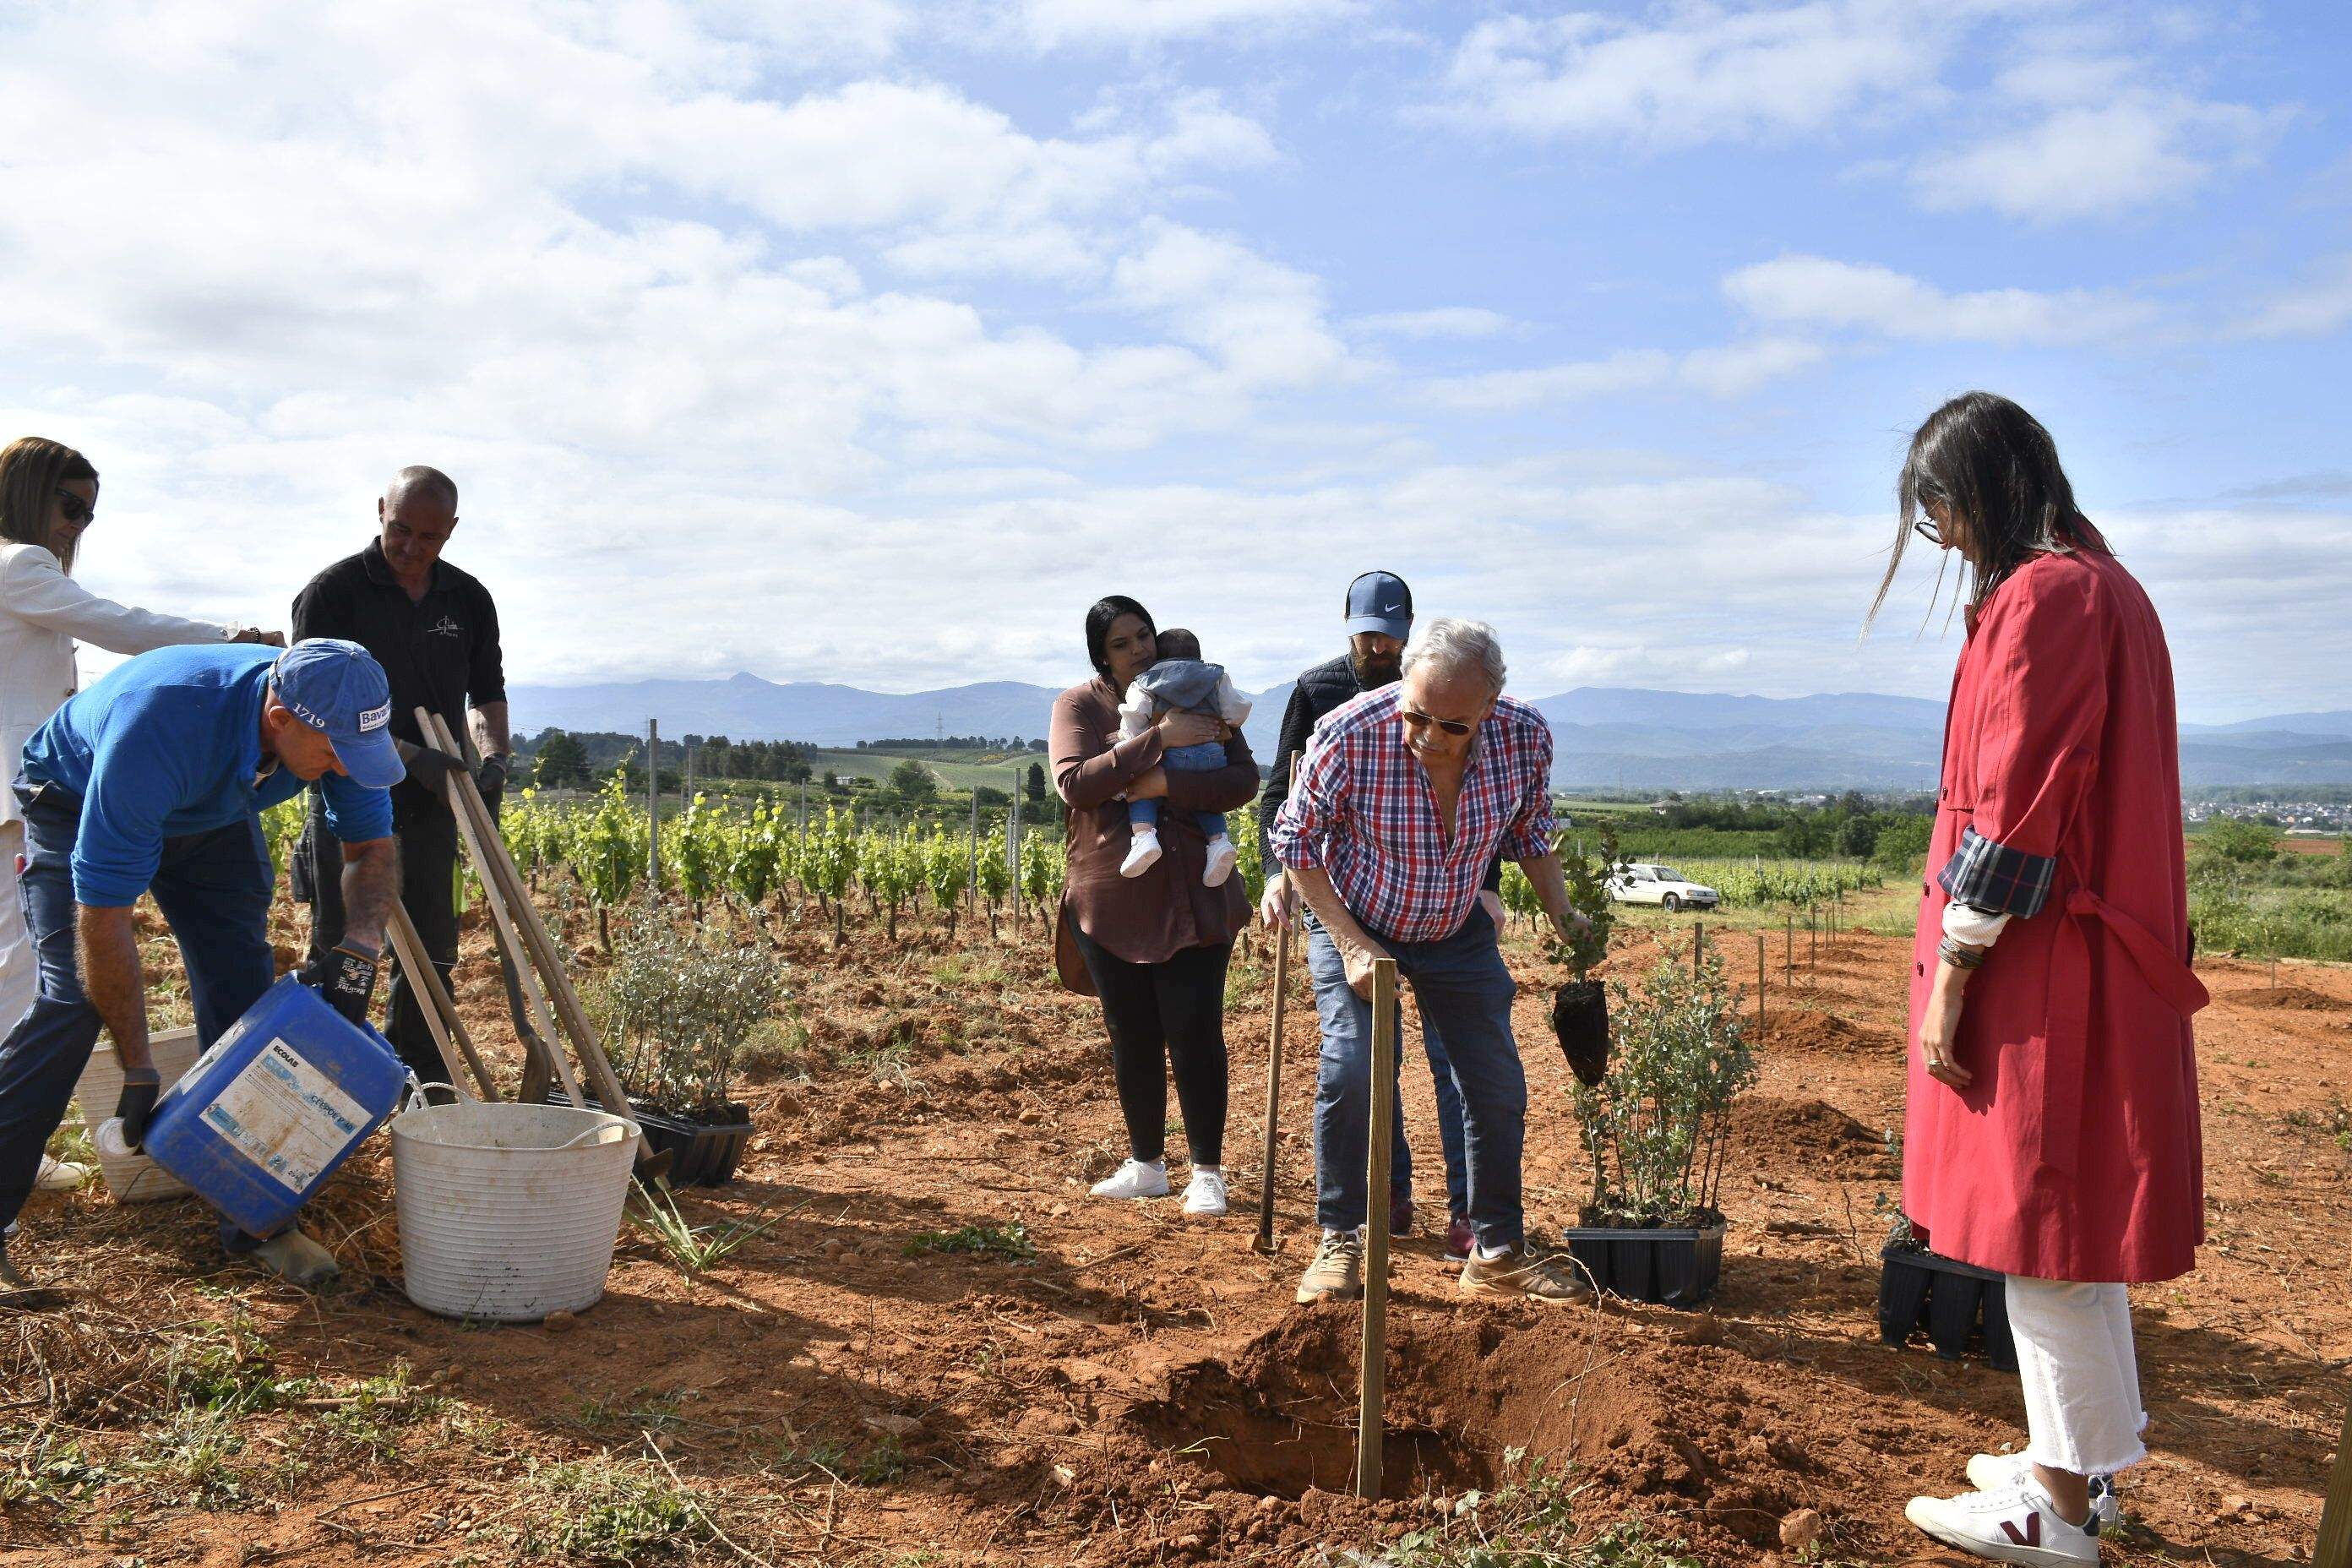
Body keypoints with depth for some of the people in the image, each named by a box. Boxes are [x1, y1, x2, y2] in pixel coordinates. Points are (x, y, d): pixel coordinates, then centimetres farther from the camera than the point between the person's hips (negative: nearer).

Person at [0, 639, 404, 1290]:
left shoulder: (336, 723, -28)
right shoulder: (157, 730, -44)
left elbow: (373, 847, -11)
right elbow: (103, 916, -38)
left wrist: (359, 949, -30)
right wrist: (139, 1073, -34)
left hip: (214, 815, 4)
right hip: (78, 808, -4)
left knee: (242, 991, -6)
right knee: (73, 998, -20)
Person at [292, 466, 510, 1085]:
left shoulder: (469, 599, 8)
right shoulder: (332, 592, -7)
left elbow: (487, 692, 16)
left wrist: (495, 756, -5)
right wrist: (410, 755, -21)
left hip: (432, 802, 5)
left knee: (431, 951, 10)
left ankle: (422, 1081, 20)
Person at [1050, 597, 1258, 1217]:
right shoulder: (1078, 705, 2)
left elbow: (1243, 779, -6)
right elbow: (1074, 783, -15)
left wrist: (1167, 784, -21)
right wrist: (1159, 738, -20)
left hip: (1192, 898, 0)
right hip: (1111, 902, 1)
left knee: (1195, 1034, -2)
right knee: (1133, 1038, 11)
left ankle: (1208, 1172, 10)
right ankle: (1147, 1166, 26)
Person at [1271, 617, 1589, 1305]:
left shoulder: (1525, 737, -22)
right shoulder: (1349, 733, -32)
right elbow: (1296, 840, -16)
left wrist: (1564, 917, -9)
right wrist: (1351, 946, -21)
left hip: (1458, 932, 3)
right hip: (1357, 924, -3)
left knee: (1498, 1085, 4)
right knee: (1350, 1067, -19)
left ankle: (1498, 1252, 20)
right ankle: (1339, 1241, 0)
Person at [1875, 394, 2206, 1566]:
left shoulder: (2042, 598, -16)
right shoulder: (2104, 585, 16)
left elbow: (2012, 811, -21)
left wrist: (1950, 974, -16)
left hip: (2042, 965, -10)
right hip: (2102, 957, 10)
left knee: (2042, 1220, -1)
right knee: (2068, 1217, 17)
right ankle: (2084, 1458, 29)